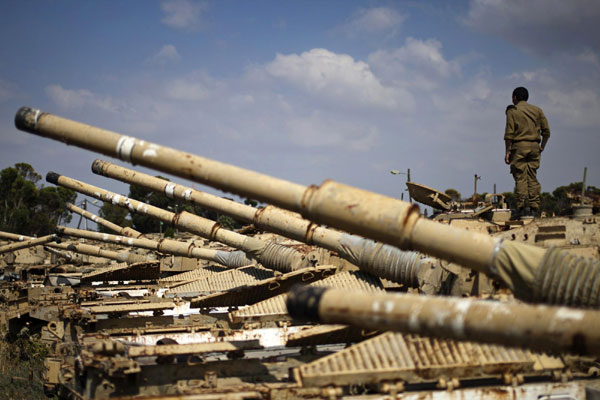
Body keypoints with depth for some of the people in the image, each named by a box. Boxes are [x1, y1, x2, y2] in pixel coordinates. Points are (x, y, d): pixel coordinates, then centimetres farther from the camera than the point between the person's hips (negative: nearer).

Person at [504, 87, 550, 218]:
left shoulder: (512, 111, 1)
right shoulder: (537, 110, 14)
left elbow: (509, 133, -6)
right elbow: (546, 131, 9)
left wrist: (507, 151, -4)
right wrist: (542, 147, 17)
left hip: (519, 146, -4)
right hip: (534, 146, 4)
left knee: (520, 178, -5)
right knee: (532, 178, 5)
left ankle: (522, 207, -14)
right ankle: (534, 208, 0)